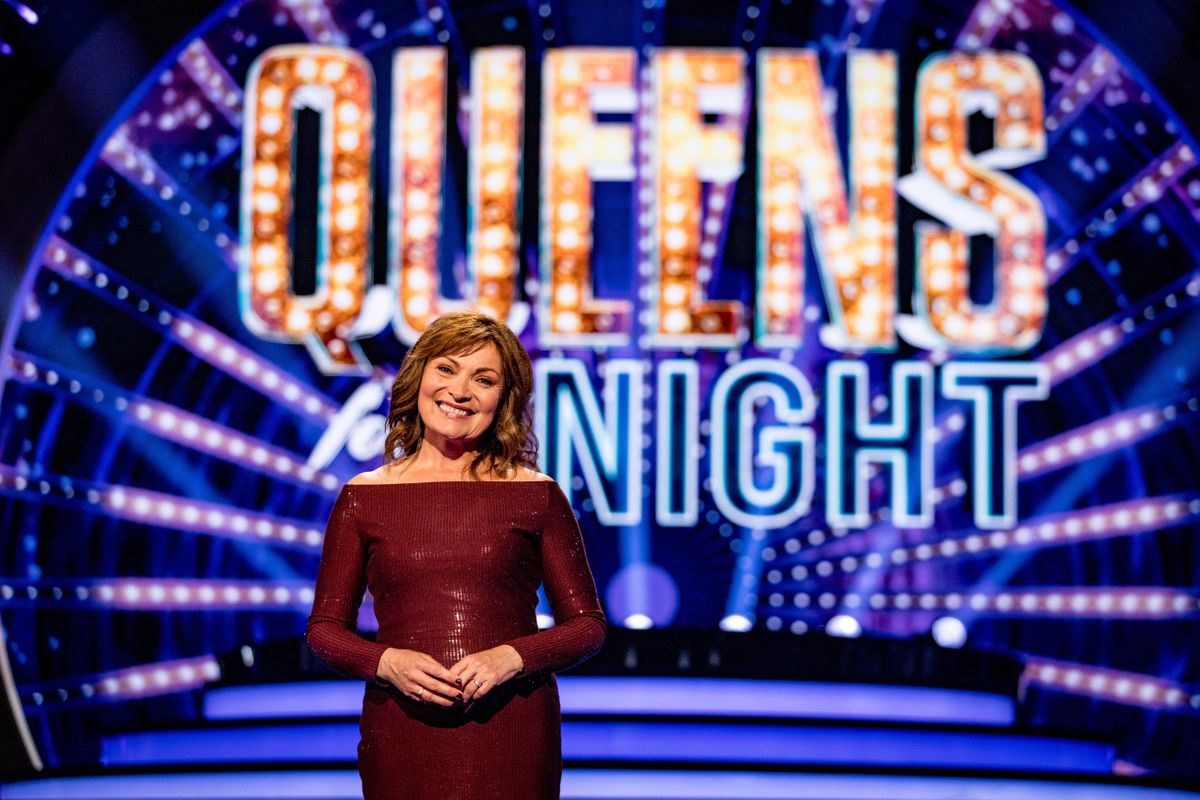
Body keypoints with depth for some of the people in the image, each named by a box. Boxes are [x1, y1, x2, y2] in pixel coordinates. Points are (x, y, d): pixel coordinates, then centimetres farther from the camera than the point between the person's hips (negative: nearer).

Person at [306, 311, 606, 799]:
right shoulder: (363, 497, 4)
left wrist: (513, 656, -13)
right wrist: (386, 662, -11)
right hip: (402, 736, 1)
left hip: (512, 734, 0)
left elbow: (586, 624, 4)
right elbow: (325, 627, 7)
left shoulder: (537, 496, 2)